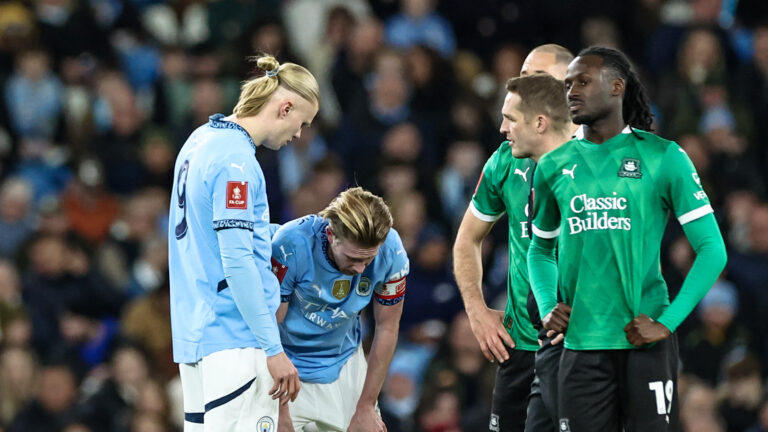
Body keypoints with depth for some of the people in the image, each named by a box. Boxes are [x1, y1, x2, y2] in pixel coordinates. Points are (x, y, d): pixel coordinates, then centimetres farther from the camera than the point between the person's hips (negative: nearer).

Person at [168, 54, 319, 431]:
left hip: (194, 330, 10)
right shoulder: (236, 160, -15)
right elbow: (237, 261, -19)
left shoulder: (201, 139, 14)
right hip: (235, 340, -10)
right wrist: (274, 350, -18)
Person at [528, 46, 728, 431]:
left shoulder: (662, 157, -2)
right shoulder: (554, 166, 9)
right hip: (580, 343, 3)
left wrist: (667, 323, -11)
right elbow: (541, 248, 23)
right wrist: (546, 307, 4)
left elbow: (712, 249, -3)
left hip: (644, 342, -3)